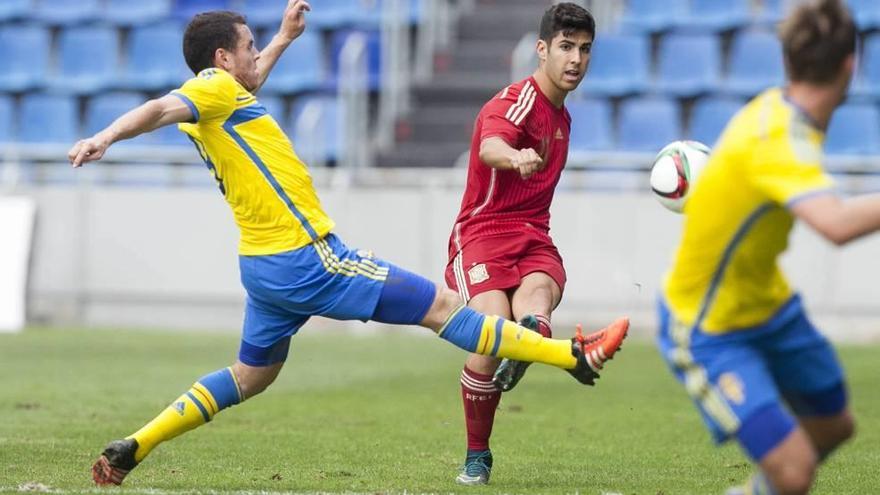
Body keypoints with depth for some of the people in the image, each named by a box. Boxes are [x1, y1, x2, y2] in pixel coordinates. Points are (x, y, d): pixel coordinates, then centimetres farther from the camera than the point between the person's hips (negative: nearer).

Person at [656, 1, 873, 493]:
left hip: (769, 304, 9)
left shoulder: (776, 106, -8)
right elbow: (837, 224, -54)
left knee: (834, 424, 24)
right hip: (708, 332, -9)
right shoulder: (780, 142, -36)